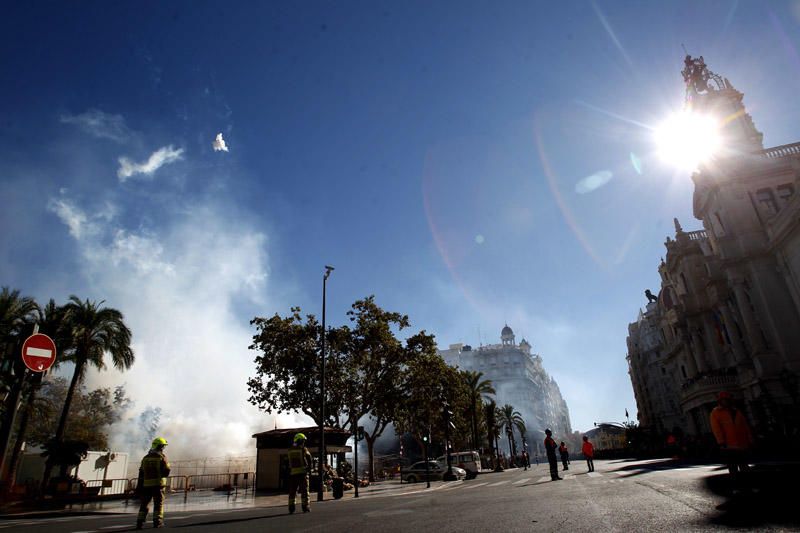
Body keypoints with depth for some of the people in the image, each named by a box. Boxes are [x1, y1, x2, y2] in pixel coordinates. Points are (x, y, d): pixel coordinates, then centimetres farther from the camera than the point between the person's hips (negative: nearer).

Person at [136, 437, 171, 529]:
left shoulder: (145, 458, 8)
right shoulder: (162, 457, -6)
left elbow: (141, 473, 8)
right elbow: (166, 472, -9)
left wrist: (139, 486, 13)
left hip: (146, 484, 4)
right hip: (158, 484, -4)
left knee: (144, 504, 14)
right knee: (158, 504, 3)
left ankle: (140, 522, 10)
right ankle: (157, 522, 0)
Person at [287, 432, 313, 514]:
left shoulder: (290, 450, 8)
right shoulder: (303, 449, -6)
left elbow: (288, 462, 10)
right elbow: (309, 460, -4)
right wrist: (309, 468, 7)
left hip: (292, 473, 4)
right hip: (302, 472, -4)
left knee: (292, 490, 10)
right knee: (304, 490, 2)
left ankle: (291, 507, 10)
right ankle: (305, 507, 1)